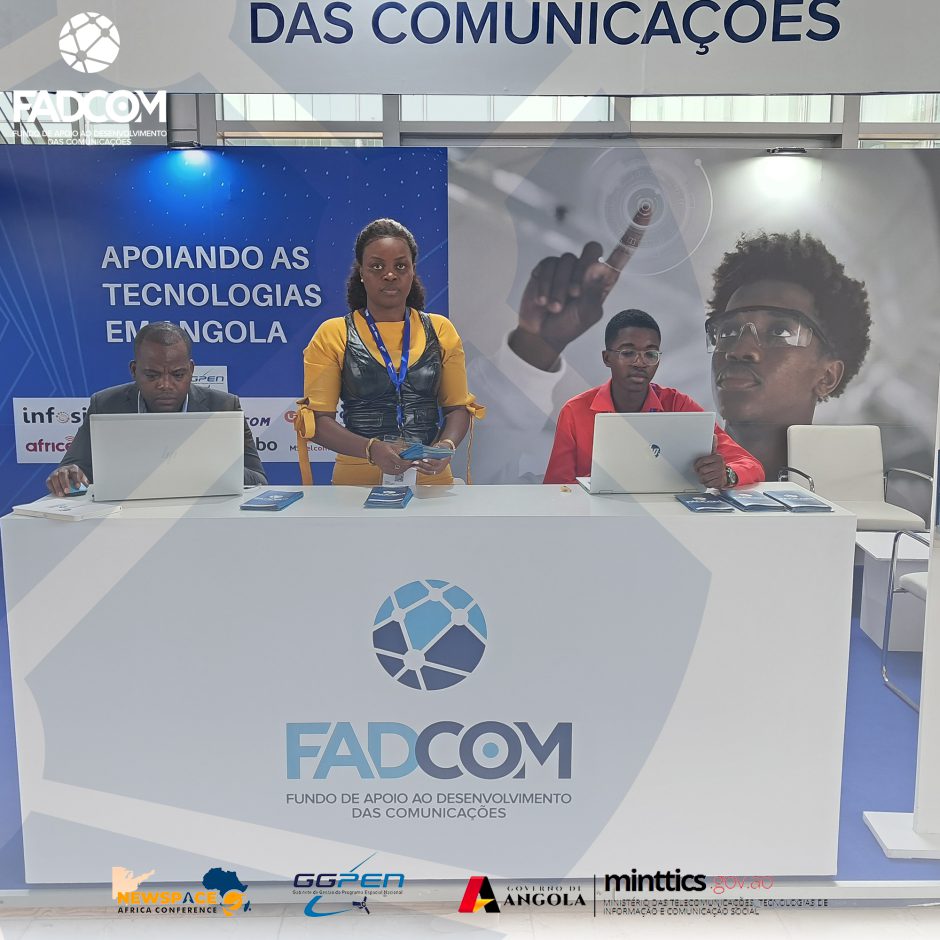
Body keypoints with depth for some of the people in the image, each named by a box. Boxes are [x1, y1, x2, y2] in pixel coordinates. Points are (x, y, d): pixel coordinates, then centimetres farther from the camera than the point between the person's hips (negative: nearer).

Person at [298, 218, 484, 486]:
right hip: (357, 479, -1)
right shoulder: (332, 335, 5)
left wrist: (448, 444, -9)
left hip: (431, 477, 2)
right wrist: (372, 450, -16)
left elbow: (458, 407, 13)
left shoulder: (440, 330, 12)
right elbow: (318, 419, 0)